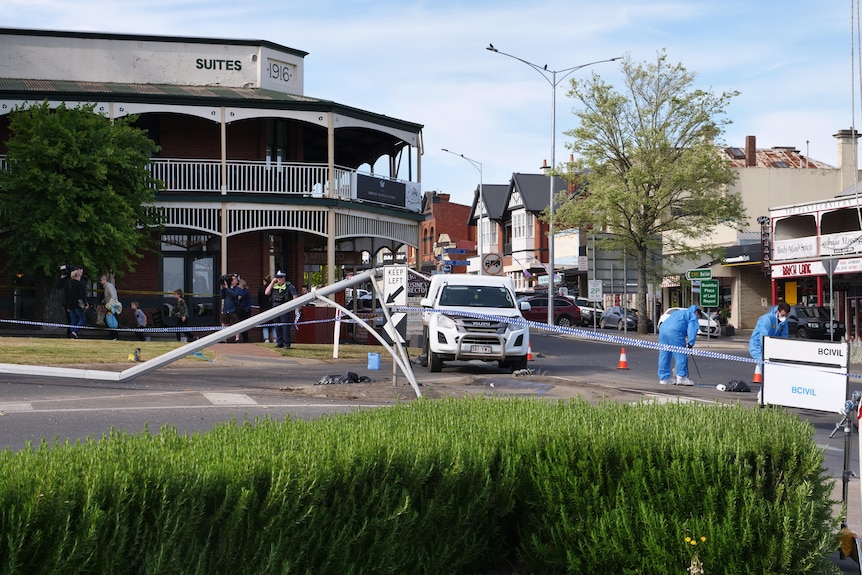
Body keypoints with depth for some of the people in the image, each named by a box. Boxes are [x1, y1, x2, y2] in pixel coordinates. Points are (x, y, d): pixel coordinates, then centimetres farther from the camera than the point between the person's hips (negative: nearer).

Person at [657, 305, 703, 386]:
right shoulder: (693, 315, 14)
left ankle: (664, 378, 12)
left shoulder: (680, 313, 38)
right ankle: (681, 377, -4)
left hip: (663, 328, 8)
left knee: (664, 355, 9)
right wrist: (691, 343, -4)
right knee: (680, 355, -2)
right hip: (675, 331, -8)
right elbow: (692, 329, -1)